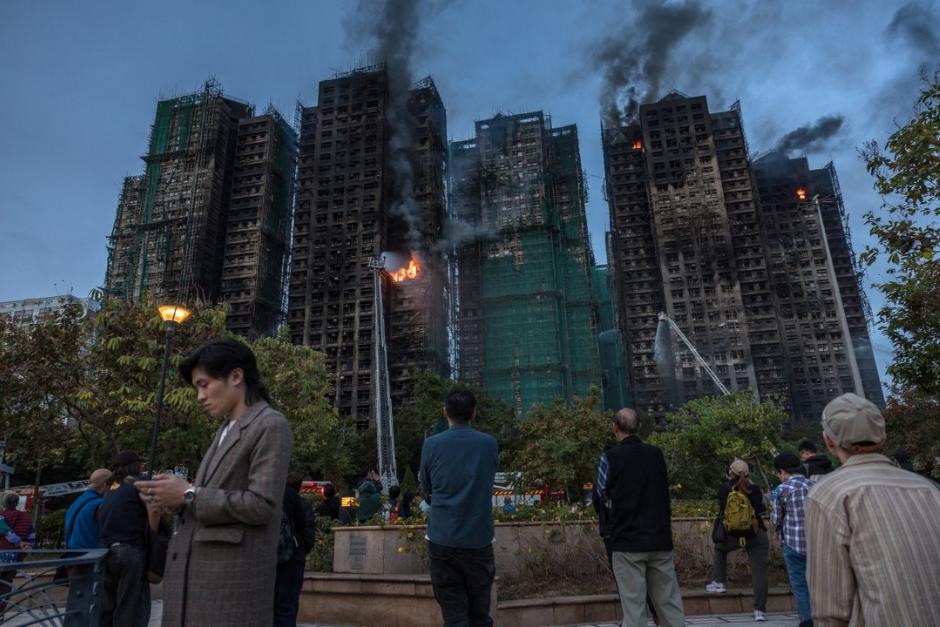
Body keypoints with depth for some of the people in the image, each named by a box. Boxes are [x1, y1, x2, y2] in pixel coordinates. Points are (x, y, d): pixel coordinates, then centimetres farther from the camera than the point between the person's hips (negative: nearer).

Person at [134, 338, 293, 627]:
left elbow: (261, 505, -17)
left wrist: (190, 494, -12)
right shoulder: (225, 430, 18)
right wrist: (176, 498, 1)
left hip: (233, 574, -8)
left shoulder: (271, 425, -9)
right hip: (195, 571, 8)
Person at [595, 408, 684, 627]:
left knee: (633, 605, 1)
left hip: (626, 540, -4)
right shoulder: (656, 454, 5)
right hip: (660, 539, 4)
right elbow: (664, 491, 14)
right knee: (669, 601, 11)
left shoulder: (609, 457, -8)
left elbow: (602, 498, 1)